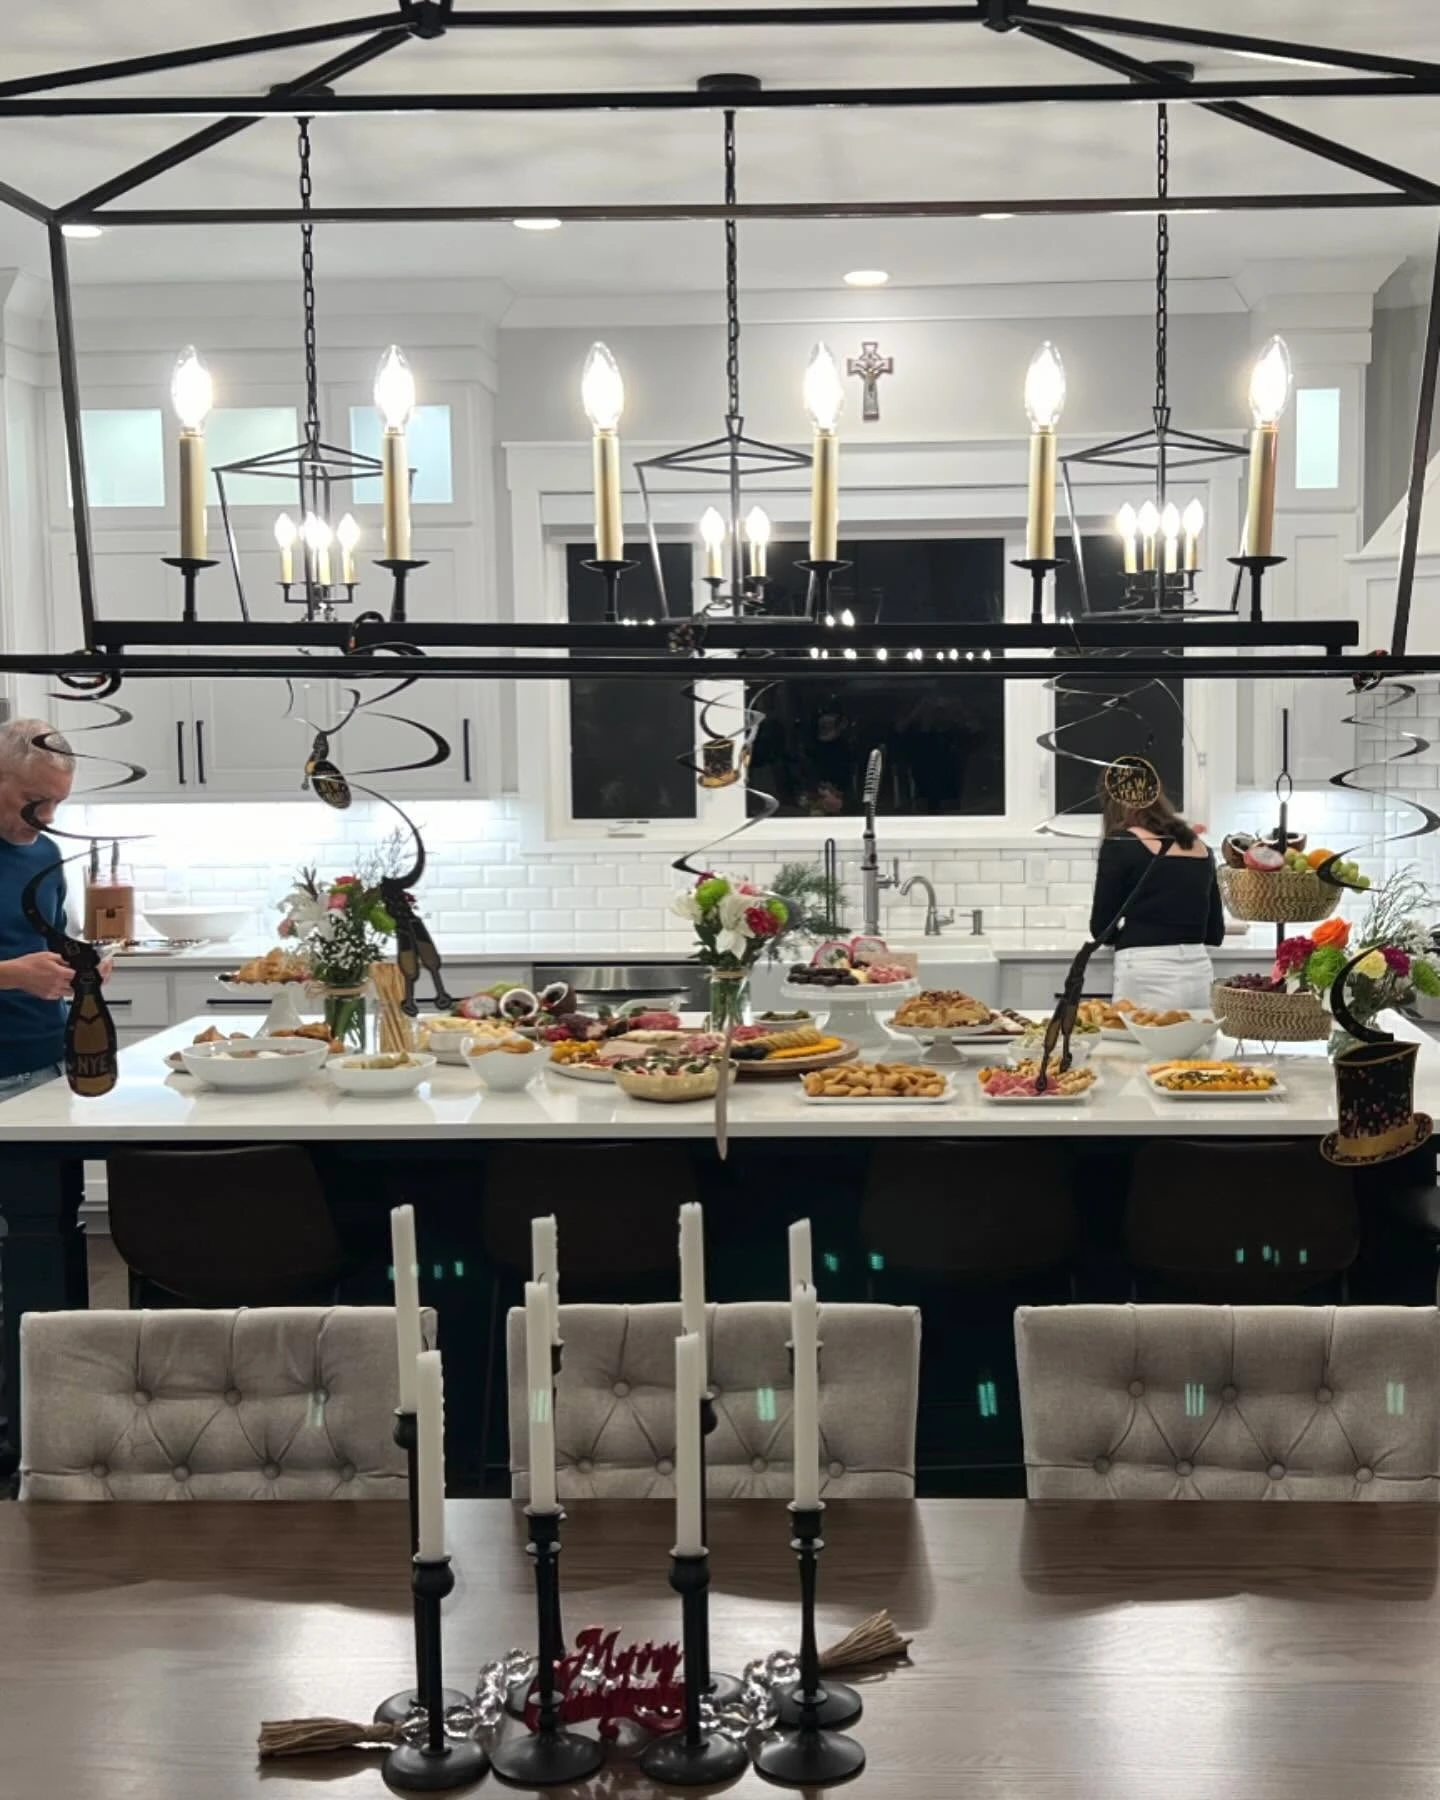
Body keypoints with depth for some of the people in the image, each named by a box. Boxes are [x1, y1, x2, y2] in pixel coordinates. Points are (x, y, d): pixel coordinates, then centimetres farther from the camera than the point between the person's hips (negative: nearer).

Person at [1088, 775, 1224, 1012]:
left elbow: (1101, 928, 1)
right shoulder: (1200, 848, 12)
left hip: (1146, 977, -5)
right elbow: (1215, 933, 16)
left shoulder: (1120, 844, -3)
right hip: (1198, 973, 5)